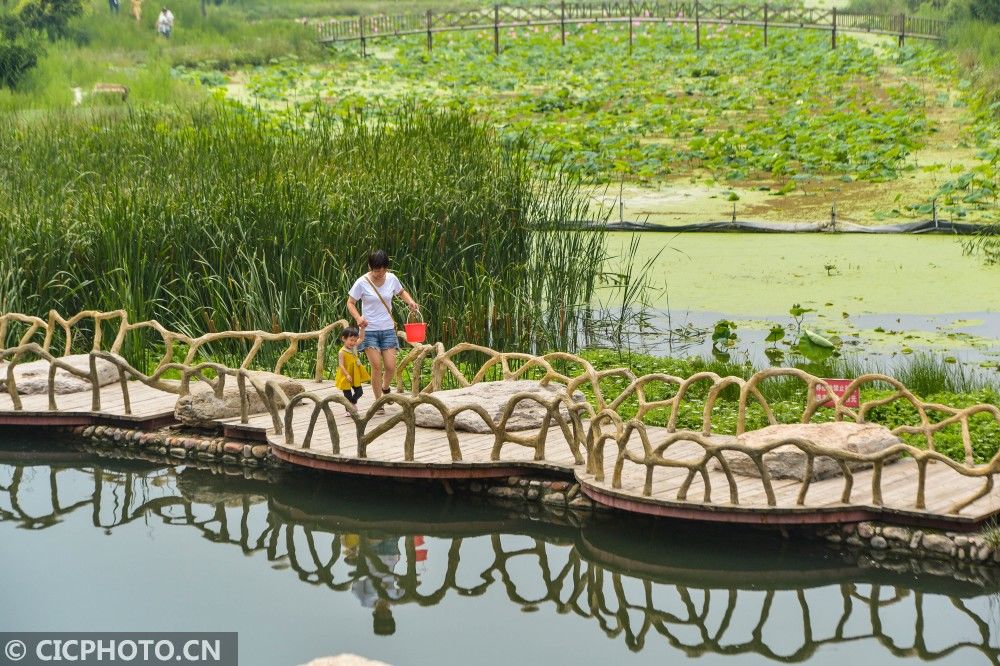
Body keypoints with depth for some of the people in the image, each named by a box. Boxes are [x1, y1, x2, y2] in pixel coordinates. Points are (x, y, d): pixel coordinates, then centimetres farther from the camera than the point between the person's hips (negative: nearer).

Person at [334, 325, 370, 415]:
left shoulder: (354, 347, -1)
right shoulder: (342, 352, -21)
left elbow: (361, 338, 11)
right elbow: (341, 365, -23)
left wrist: (362, 328, -1)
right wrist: (347, 375, -30)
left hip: (355, 376, 7)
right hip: (346, 378, -7)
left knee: (359, 391, 14)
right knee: (348, 395, 5)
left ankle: (353, 402, 41)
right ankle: (349, 410, 22)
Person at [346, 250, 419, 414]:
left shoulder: (391, 279, 1)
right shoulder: (362, 282, -9)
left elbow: (401, 292, 21)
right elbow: (350, 303, -3)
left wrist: (410, 301, 1)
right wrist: (358, 317, -21)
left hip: (388, 329, 3)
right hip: (370, 330, -3)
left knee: (390, 366, -5)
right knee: (377, 365, -10)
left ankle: (385, 389, 28)